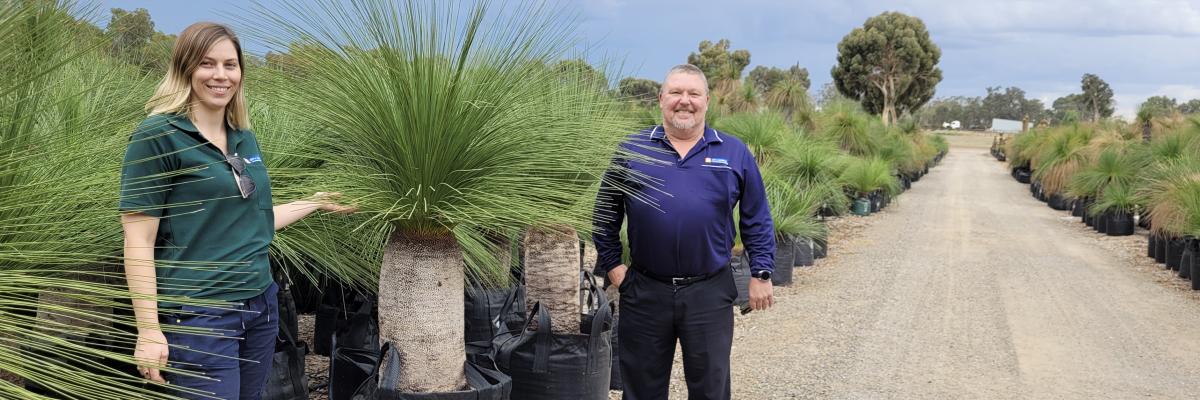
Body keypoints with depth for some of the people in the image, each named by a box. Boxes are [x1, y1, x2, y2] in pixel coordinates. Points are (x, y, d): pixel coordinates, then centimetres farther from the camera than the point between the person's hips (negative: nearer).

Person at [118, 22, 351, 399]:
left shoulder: (245, 139, 10)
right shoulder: (158, 136, -10)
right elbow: (138, 243, -13)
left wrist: (316, 202, 23)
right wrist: (149, 331, -17)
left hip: (261, 304, 7)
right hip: (198, 315, -7)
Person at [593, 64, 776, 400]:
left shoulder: (734, 153, 4)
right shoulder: (632, 149, 3)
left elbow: (757, 219, 7)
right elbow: (606, 213, 10)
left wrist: (761, 274, 3)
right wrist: (612, 264, 5)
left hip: (710, 293, 0)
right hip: (644, 292, 0)